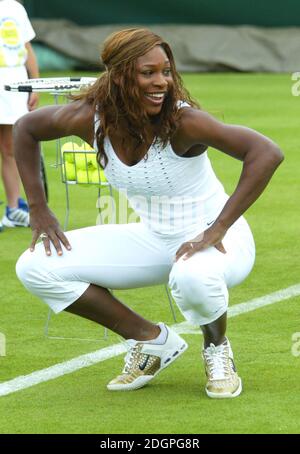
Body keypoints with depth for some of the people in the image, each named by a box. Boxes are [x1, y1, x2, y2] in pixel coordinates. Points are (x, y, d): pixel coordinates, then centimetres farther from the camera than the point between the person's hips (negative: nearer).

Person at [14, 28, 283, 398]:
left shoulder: (182, 121, -27)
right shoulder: (90, 118, -13)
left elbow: (267, 153, -37)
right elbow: (27, 127, 6)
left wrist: (217, 230, -37)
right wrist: (38, 208, 1)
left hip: (219, 242, -5)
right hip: (154, 240, 5)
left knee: (193, 276, -42)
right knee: (35, 267, -7)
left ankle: (217, 348, -5)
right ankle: (151, 340, 6)